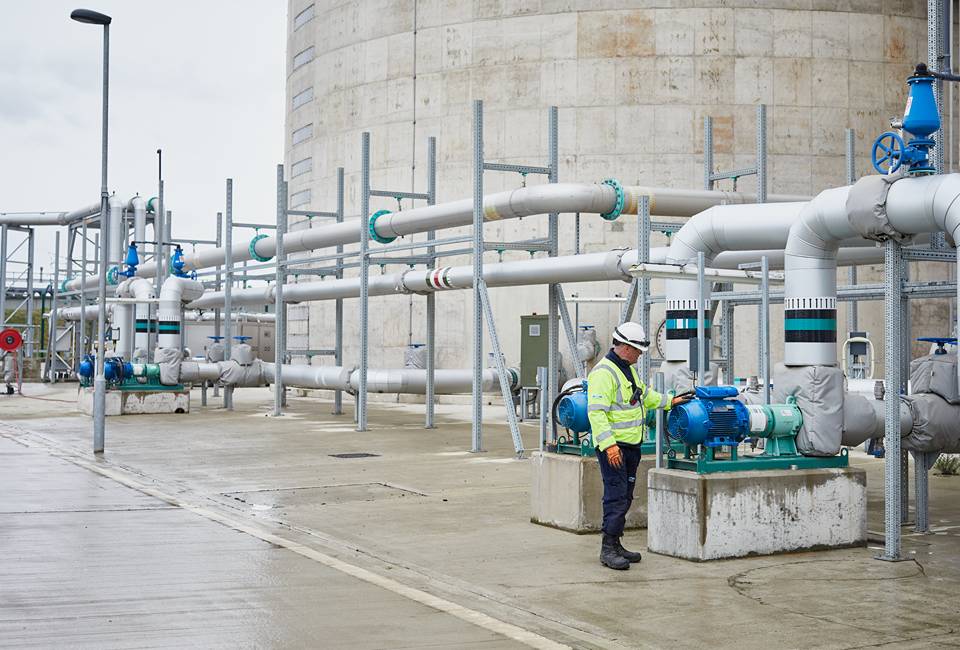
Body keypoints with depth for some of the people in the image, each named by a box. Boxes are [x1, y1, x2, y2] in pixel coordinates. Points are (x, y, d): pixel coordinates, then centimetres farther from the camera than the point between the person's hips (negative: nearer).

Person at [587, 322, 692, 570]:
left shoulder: (629, 369, 16)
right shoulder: (604, 372, -17)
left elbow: (645, 395, 34)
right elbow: (596, 412, -23)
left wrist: (669, 401, 32)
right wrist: (609, 445, -28)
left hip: (631, 445, 10)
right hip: (613, 447, -10)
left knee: (625, 497, 13)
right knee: (616, 496, -10)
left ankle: (616, 545, 20)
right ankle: (608, 549, -7)